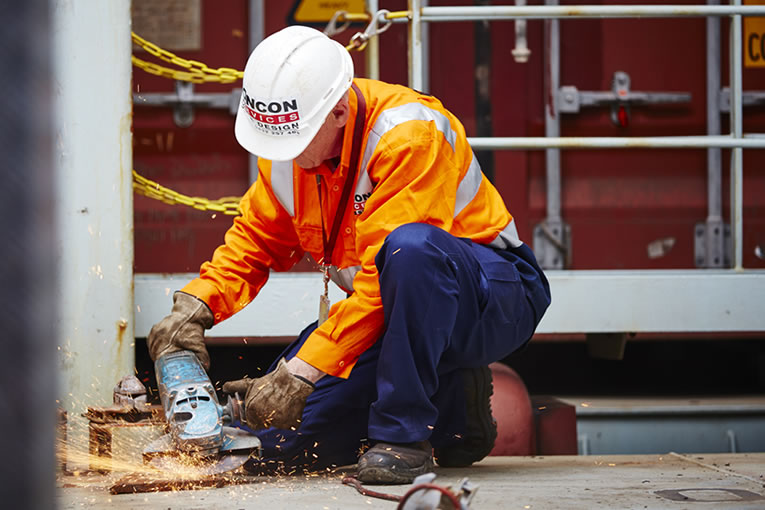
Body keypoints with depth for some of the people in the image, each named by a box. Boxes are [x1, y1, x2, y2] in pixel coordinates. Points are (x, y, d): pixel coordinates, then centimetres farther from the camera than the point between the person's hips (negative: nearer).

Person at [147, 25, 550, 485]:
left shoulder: (410, 135, -27)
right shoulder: (290, 142, -3)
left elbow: (383, 278, -31)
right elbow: (255, 240, 10)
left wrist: (303, 370, -32)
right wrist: (194, 305, -9)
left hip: (494, 300, -8)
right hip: (384, 315, 8)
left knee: (410, 246, -41)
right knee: (274, 439, -3)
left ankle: (404, 433, -26)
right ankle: (450, 414, 14)